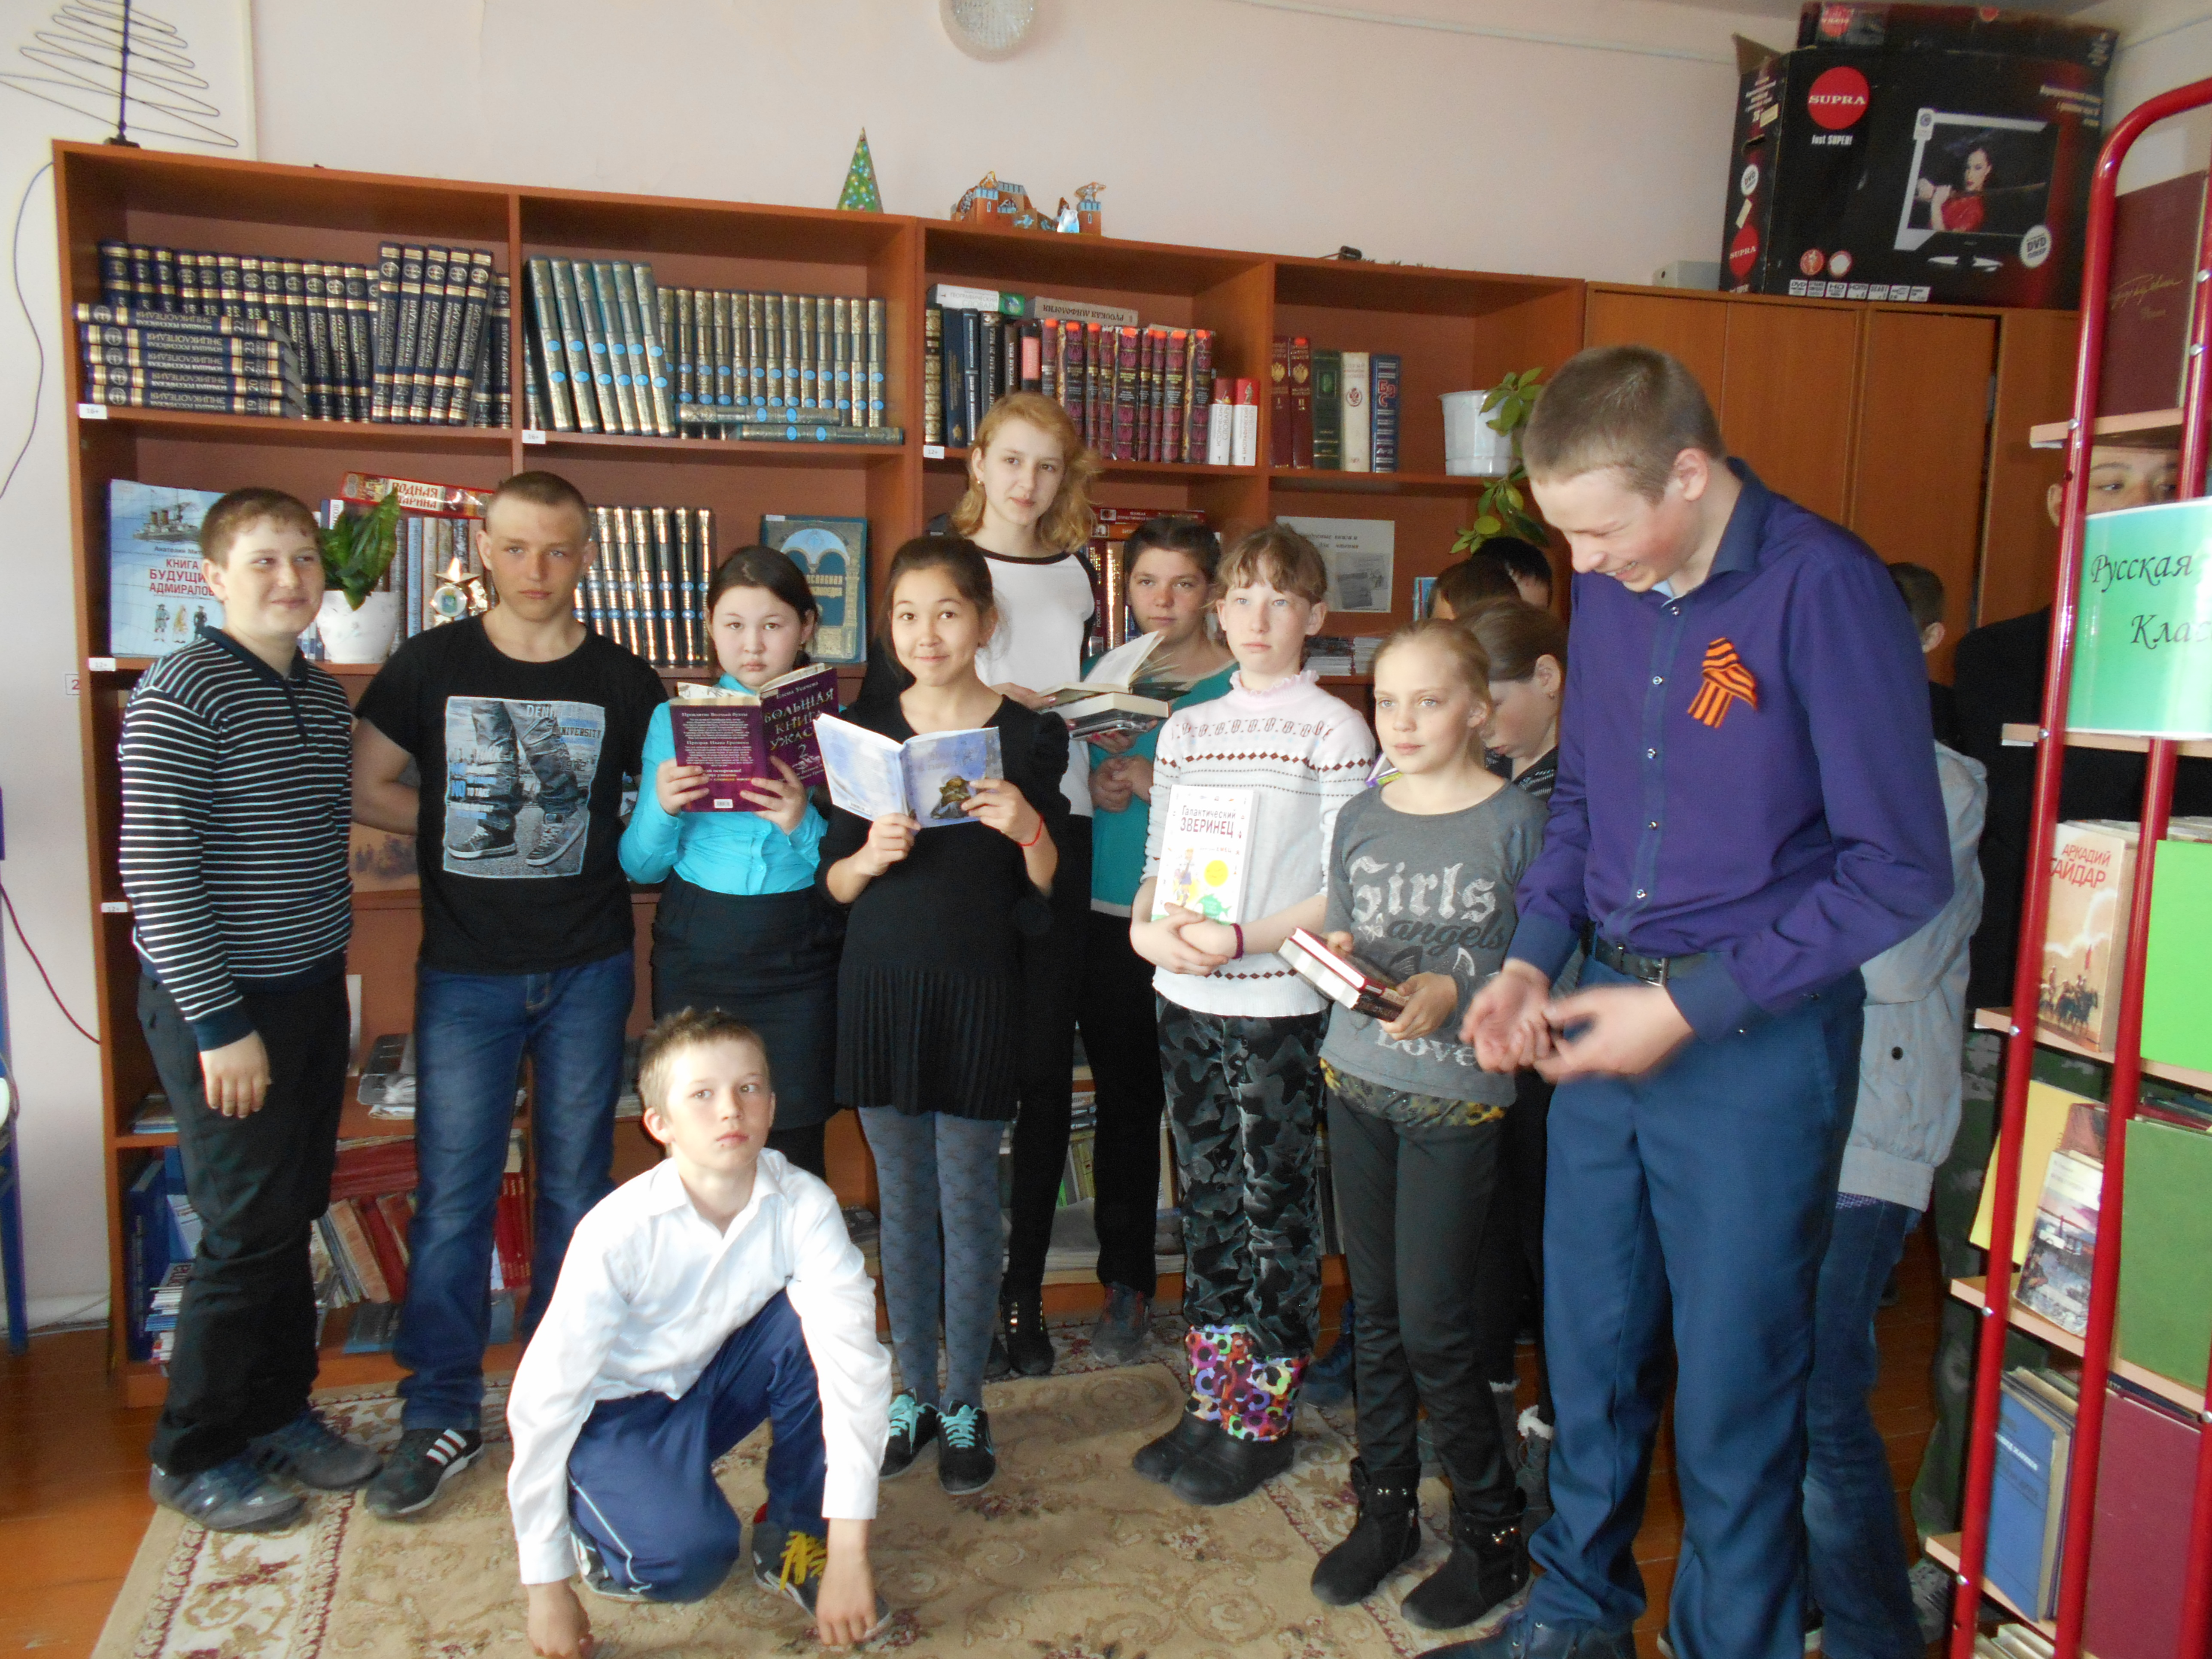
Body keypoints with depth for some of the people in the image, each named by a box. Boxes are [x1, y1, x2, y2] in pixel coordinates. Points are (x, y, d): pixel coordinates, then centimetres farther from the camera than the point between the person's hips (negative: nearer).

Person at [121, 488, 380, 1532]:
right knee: (249, 1231, 0)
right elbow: (155, 870, -18)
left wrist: (335, 984, 17)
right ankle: (193, 1457, 19)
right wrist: (219, 1023, -18)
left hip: (311, 992, 7)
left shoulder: (323, 696, 10)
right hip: (221, 1002, -7)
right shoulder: (183, 693, -14)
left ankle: (279, 1413, 32)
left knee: (294, 1217, 15)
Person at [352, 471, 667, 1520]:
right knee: (452, 1194, 2)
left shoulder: (624, 683, 2)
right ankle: (441, 1415, 16)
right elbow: (365, 789, 4)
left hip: (587, 969, 1)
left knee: (576, 1184, 10)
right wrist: (469, 826, -1)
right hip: (466, 970, 0)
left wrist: (597, 842, -8)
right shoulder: (431, 664, 2)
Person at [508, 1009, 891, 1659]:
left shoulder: (802, 1204, -23)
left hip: (716, 1378, 3)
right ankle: (593, 1521, 8)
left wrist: (850, 1551, -33)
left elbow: (853, 1360, -29)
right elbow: (543, 1401, -23)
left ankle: (794, 1538, -3)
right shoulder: (619, 1233, -28)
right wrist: (549, 1587, -18)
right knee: (689, 1556, -29)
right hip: (618, 1409, -3)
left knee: (813, 1321, -26)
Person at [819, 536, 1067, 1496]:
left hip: (978, 990, -2)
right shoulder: (863, 731, 5)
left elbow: (1047, 892, 0)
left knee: (968, 1202, 6)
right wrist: (871, 855, -13)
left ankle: (965, 1405, 23)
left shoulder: (1030, 736, -2)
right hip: (881, 984, 2)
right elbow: (834, 882, 7)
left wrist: (1030, 830, -19)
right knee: (901, 1201, 12)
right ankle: (914, 1391, 29)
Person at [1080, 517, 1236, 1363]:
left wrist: (1161, 785, -17)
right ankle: (1126, 1284, 24)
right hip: (1108, 917, 4)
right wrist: (1095, 785, -5)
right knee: (1123, 1103, 10)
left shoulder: (1240, 683, -3)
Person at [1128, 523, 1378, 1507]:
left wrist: (1241, 939, -20)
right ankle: (1211, 1404, 27)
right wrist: (1147, 927, -8)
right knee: (1206, 1199, 13)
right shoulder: (1187, 729, 10)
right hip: (1187, 999, 5)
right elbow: (1158, 859, 13)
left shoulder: (1334, 730, -6)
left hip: (1281, 1005, -5)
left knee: (1275, 1205, 4)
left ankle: (1263, 1420, 19)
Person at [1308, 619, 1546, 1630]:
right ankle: (1385, 1508, 31)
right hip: (1356, 1084, 5)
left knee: (1435, 1325, 0)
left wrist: (1453, 996, -22)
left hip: (1459, 1099, -4)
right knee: (1376, 1310, 14)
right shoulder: (1359, 820, 6)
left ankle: (1493, 1533, 21)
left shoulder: (1517, 822, -8)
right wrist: (1334, 956, -10)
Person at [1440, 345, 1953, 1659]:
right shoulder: (1610, 590, 4)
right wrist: (1531, 960, 2)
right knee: (1591, 1349, 18)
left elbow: (1900, 870, -15)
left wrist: (1691, 1005, -17)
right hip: (1604, 1017, 6)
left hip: (1756, 1041, -6)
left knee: (1734, 1385, 9)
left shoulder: (1825, 588, -16)